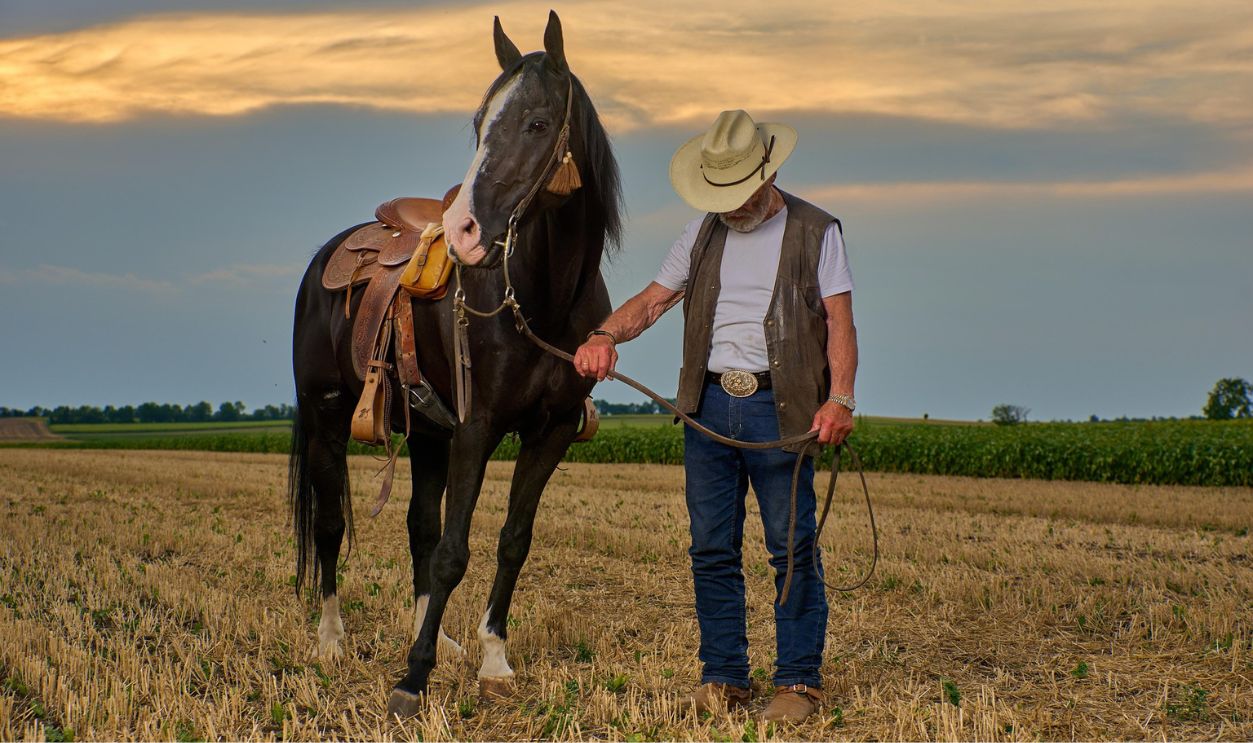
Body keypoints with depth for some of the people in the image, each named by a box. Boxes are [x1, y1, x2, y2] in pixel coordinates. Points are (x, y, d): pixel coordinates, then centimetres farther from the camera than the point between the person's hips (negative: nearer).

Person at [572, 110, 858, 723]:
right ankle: (724, 677, 14)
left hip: (779, 410, -4)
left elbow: (839, 322, -5)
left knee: (792, 549, -3)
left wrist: (839, 399, -18)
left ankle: (799, 681, 5)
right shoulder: (703, 234, 14)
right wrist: (605, 335, -11)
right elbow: (652, 301, 10)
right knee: (712, 551, 6)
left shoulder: (816, 232, 2)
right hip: (709, 407, 4)